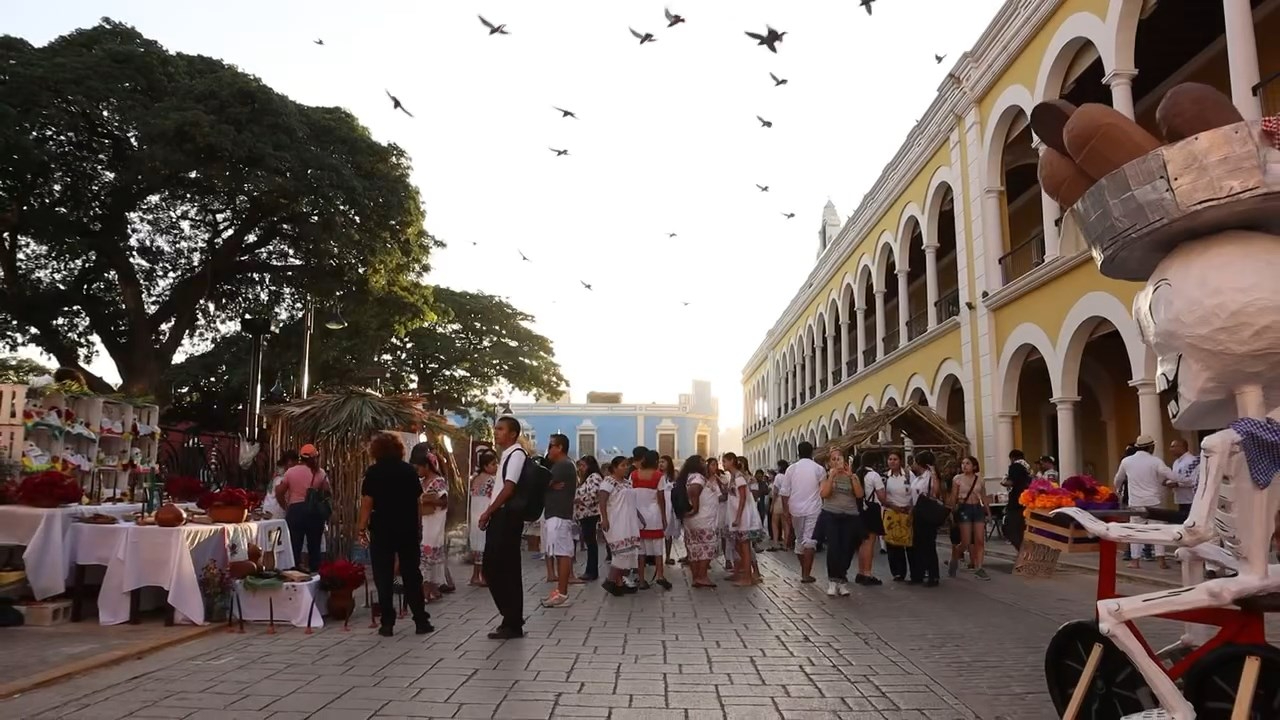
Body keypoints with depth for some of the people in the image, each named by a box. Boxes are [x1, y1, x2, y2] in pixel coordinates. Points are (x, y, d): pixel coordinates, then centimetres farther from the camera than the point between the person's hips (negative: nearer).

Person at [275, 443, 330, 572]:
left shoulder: (291, 471, 1)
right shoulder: (320, 473, 0)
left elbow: (279, 492, 3)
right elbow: (328, 493, 1)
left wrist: (286, 507, 16)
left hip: (295, 510, 0)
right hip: (315, 511, 1)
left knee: (295, 547, 5)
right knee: (314, 547, 11)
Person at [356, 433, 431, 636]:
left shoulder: (373, 472, -5)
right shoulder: (409, 470, 5)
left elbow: (367, 503, -11)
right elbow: (418, 498, 8)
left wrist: (361, 528, -7)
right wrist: (416, 524, 17)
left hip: (383, 529, -3)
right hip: (408, 529, 3)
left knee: (384, 577, 4)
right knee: (412, 575, 9)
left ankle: (387, 623, 4)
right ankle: (421, 621, 11)